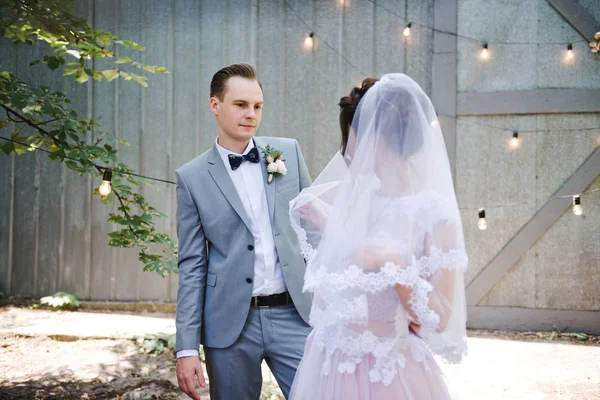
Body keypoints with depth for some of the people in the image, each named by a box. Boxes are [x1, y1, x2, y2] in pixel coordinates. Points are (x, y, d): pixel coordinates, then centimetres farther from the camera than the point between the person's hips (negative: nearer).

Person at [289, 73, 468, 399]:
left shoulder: (435, 212, -15)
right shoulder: (358, 199, 3)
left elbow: (440, 320, -16)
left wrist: (396, 266, -26)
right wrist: (324, 225, 11)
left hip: (389, 373, -6)